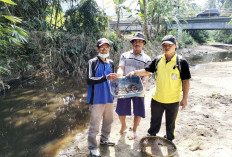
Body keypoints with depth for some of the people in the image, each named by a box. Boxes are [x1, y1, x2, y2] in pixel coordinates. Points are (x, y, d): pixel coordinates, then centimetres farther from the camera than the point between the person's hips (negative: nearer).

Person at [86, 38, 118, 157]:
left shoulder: (111, 63, 9)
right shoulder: (92, 62, -8)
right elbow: (89, 80, -20)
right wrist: (106, 78, -31)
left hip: (109, 98, 6)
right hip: (97, 99, -6)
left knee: (108, 120, 18)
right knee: (94, 124, 1)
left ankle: (104, 139, 39)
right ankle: (92, 147, 17)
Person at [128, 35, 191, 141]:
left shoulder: (181, 62, -9)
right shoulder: (158, 60, 1)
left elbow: (185, 81, -7)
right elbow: (147, 71, 7)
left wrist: (185, 99, -8)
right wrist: (134, 72, -9)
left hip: (173, 101, -3)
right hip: (157, 99, 3)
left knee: (170, 124, 18)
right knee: (154, 123, 20)